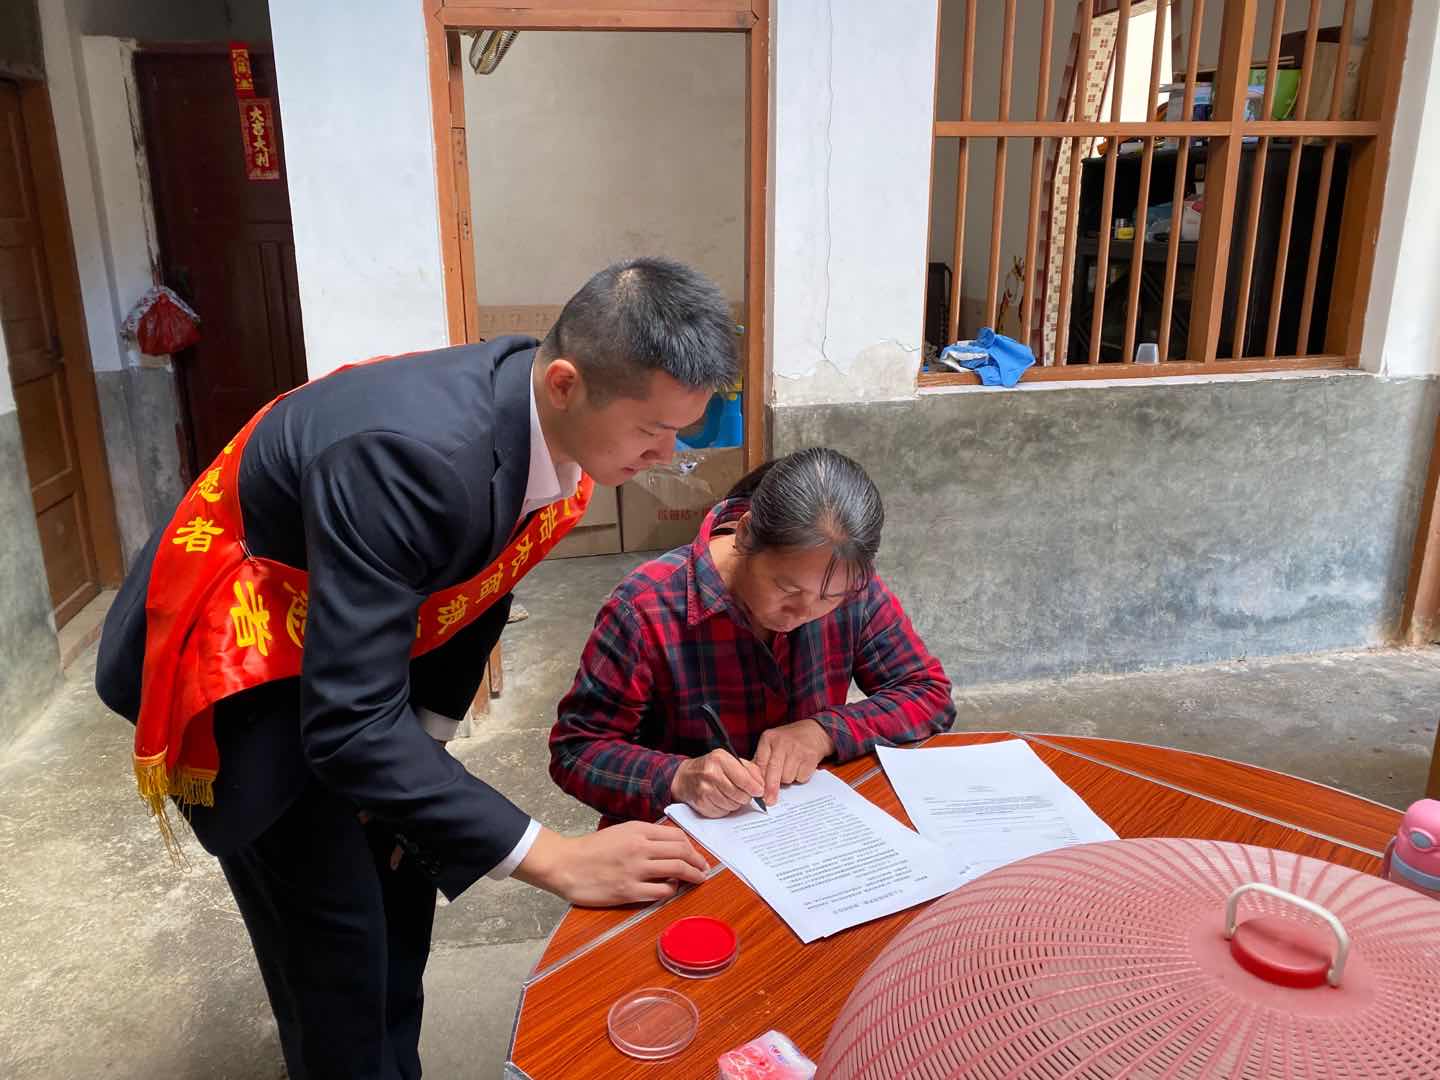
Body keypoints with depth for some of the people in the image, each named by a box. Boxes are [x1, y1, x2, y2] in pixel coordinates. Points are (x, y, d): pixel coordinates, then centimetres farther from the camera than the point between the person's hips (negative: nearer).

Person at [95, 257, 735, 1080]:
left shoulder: (554, 420, -15)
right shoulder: (410, 452, -40)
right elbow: (350, 725, -39)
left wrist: (423, 749, 1)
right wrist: (557, 861, -37)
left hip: (353, 646, 7)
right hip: (236, 669, -6)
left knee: (402, 891, 15)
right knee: (335, 938, -1)